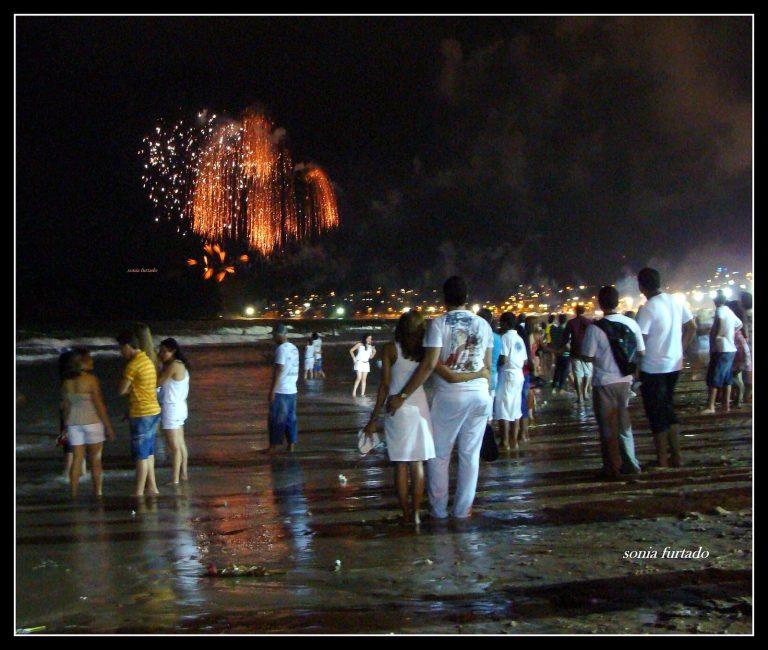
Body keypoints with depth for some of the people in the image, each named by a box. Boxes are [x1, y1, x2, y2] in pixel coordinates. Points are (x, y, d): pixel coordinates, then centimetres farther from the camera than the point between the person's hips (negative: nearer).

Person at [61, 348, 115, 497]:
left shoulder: (67, 382, 3)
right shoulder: (91, 380, -13)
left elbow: (66, 406, 7)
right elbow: (99, 405, -13)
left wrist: (67, 426, 16)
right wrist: (108, 425, -7)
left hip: (73, 423, 4)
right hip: (92, 422, -4)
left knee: (77, 459, 8)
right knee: (95, 460, 7)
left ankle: (73, 494, 7)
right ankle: (97, 493, 10)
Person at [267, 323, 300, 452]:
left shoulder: (281, 349, -13)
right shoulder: (294, 348, 12)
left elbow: (278, 370, -18)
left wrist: (272, 390, -16)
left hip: (280, 391, -8)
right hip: (292, 390, 8)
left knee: (276, 420, -1)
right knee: (291, 418, 10)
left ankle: (273, 445, 3)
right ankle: (291, 444, 10)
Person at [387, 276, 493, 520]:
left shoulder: (439, 323, -9)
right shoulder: (483, 325, 5)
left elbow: (429, 364, -17)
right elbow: (487, 366, 9)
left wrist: (402, 396, -14)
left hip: (449, 395, -3)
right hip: (480, 395, 4)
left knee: (439, 454, 9)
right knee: (470, 454, 10)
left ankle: (439, 508, 14)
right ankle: (463, 509, 16)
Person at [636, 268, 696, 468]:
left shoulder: (647, 309, -19)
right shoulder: (677, 302, 1)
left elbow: (640, 341, -19)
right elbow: (692, 329, 9)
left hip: (653, 368, -6)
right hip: (674, 365, 6)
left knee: (657, 414, 4)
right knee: (669, 409, 19)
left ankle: (662, 461, 9)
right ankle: (676, 456, 21)